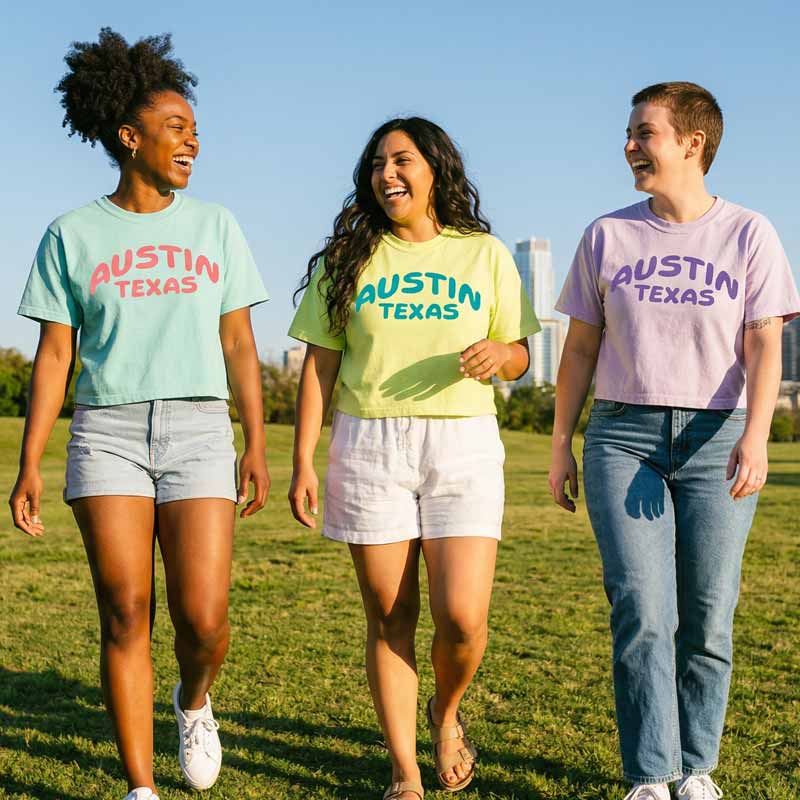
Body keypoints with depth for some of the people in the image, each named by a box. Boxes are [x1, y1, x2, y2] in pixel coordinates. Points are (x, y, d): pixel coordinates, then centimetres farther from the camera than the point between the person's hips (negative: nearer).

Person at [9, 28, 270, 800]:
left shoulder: (214, 227, 10)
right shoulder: (73, 235, 5)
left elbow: (238, 344, 9)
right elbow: (53, 354, 3)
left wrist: (256, 446, 2)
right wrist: (29, 463, -4)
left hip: (199, 432, 1)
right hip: (108, 434, -1)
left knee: (203, 620, -9)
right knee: (126, 617, -5)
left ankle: (193, 702, 25)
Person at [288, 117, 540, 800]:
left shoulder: (485, 255, 9)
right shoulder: (347, 259, 9)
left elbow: (520, 357, 11)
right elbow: (319, 367, 7)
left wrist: (498, 353, -14)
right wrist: (303, 461, 0)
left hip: (463, 444, 0)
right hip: (369, 444, 1)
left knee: (463, 617, -9)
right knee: (390, 617, 3)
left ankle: (446, 714, 24)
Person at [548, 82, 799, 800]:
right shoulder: (608, 235, 10)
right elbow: (580, 348, 13)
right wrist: (561, 444, 10)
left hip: (716, 441, -1)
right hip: (624, 436, 1)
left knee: (708, 622, 3)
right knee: (642, 615, -9)